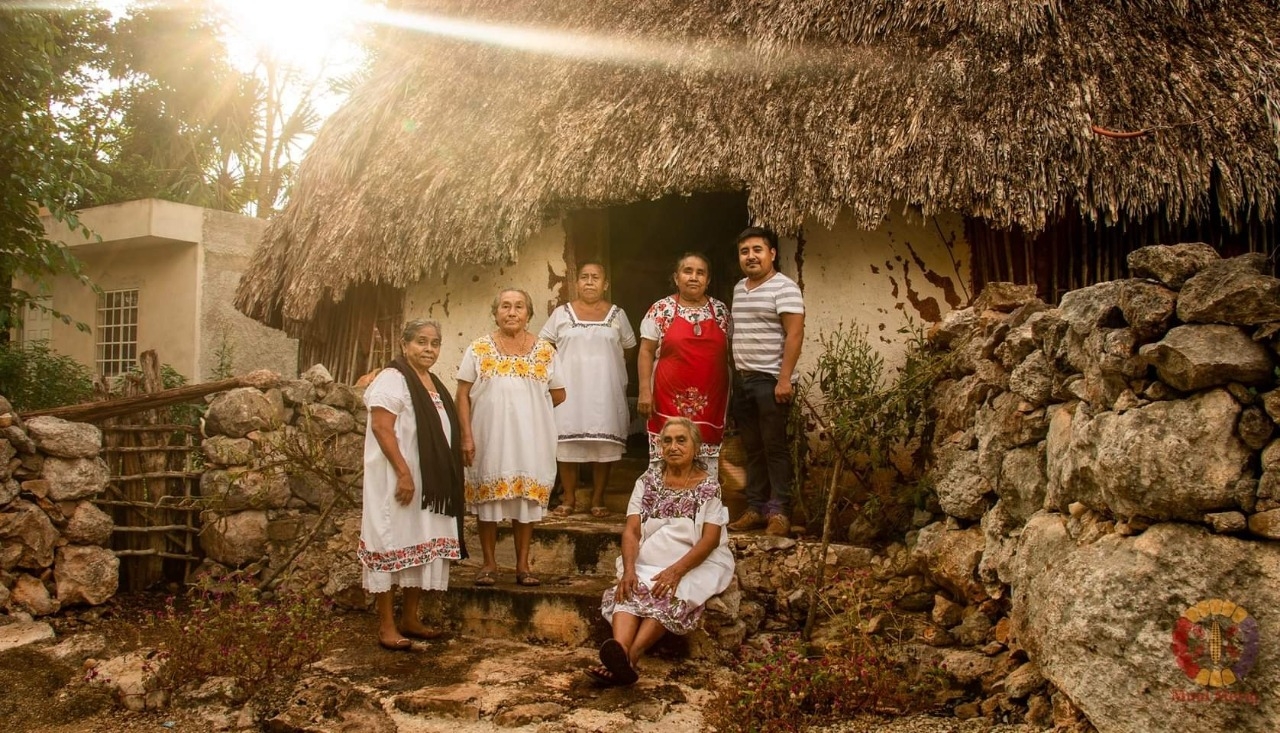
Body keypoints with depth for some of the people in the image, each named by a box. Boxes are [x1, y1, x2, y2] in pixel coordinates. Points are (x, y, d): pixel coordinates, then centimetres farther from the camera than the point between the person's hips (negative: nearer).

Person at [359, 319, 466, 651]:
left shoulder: (433, 382, 14)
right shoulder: (392, 379, -12)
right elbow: (381, 428, -19)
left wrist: (445, 478, 17)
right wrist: (404, 472, -24)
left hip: (430, 481, 9)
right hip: (397, 478, -9)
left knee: (424, 546, 11)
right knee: (392, 544, -4)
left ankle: (410, 617, 22)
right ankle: (385, 625, 2)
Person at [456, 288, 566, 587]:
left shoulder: (545, 351, 5)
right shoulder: (478, 349, 1)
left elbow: (558, 394, 11)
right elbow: (463, 395, -1)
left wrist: (528, 407, 2)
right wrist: (467, 436, -9)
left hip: (530, 439, 1)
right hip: (489, 437, -1)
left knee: (527, 498, 5)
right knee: (488, 498, 4)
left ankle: (523, 565, 15)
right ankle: (489, 564, 16)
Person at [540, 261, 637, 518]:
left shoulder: (617, 315, 6)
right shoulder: (562, 314, 5)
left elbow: (628, 348, 15)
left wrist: (608, 365, 10)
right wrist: (560, 366, 5)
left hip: (605, 390, 0)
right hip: (569, 389, 0)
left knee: (603, 443, 0)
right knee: (567, 441, 0)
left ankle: (598, 499, 11)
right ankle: (569, 498, 11)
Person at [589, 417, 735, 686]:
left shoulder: (708, 487, 3)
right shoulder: (648, 481, 11)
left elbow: (711, 539, -8)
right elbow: (632, 530, 2)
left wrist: (676, 570, -22)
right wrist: (629, 569, -16)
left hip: (695, 564, -3)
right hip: (649, 562, 3)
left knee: (669, 596, -34)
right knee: (631, 591, -29)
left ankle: (628, 659, -49)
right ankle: (619, 650, -54)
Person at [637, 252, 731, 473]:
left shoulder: (720, 311, 8)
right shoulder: (660, 310, 0)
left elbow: (728, 353, 13)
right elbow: (646, 352, 0)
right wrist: (645, 390, -7)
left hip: (710, 400, 2)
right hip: (671, 398, -2)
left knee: (708, 465, 4)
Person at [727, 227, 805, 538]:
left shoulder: (784, 287, -9)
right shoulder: (739, 288, 15)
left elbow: (794, 334, -15)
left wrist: (785, 378, -21)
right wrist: (733, 374, 15)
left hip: (771, 380, -7)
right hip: (742, 380, 7)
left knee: (775, 447, -3)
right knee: (752, 448, 11)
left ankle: (779, 511, 2)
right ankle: (756, 507, 17)